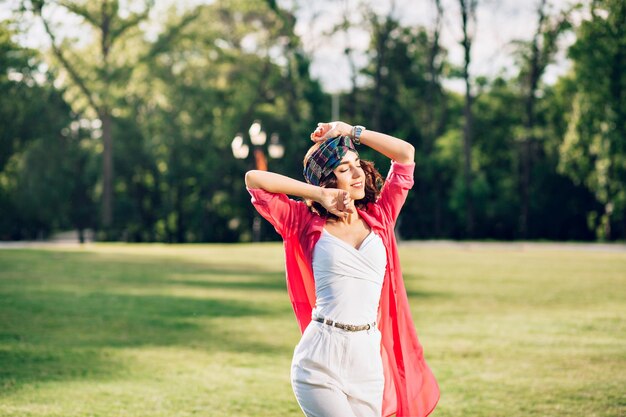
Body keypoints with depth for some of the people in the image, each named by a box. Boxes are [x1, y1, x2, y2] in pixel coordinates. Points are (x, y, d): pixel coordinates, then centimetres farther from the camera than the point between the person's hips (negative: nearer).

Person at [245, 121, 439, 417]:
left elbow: (406, 153, 12)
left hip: (368, 359, 4)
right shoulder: (308, 224, 3)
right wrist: (318, 194, -1)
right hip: (320, 360, -4)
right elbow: (254, 179, -3)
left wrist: (350, 131, 11)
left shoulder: (379, 219, 11)